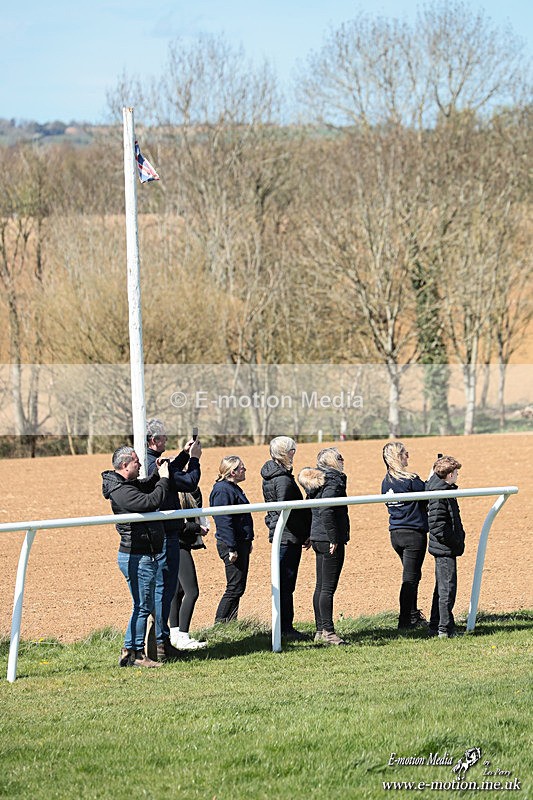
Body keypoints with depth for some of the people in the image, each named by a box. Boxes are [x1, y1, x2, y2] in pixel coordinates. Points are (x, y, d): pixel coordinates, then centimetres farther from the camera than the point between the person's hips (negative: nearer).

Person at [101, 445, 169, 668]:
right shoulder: (121, 491, -20)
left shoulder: (128, 484, 12)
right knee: (143, 606, -5)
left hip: (144, 556, 11)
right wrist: (163, 479, -14)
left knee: (143, 606, 15)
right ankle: (135, 653, -1)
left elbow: (146, 486, 31)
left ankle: (129, 652, 18)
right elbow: (151, 501, -28)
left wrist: (157, 474, 11)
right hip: (137, 557, -11)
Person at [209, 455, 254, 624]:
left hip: (241, 543, 10)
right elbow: (224, 521, -22)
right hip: (231, 545, -10)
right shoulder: (223, 490, -17)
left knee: (238, 587, 12)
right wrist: (232, 548, -24)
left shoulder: (234, 488, 16)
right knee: (235, 588, -9)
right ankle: (220, 624, -5)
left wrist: (248, 541, 24)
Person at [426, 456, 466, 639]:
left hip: (443, 548, 10)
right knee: (447, 588, -6)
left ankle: (435, 627, 23)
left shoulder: (444, 488, 12)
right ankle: (445, 629, -4)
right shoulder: (439, 493, -18)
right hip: (445, 548, -10)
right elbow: (437, 524, -24)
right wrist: (454, 541, -19)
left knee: (441, 588, 16)